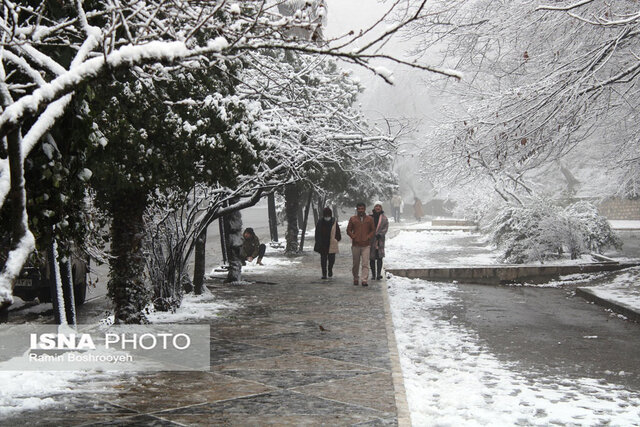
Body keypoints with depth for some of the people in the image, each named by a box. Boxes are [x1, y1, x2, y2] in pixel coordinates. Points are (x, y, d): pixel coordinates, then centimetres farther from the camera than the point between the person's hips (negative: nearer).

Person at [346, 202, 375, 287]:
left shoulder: (370, 219, 6)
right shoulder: (352, 219, 6)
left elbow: (373, 230, 10)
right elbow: (348, 230, 9)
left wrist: (368, 237, -5)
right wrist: (354, 237, -6)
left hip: (366, 245, -1)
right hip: (355, 245, 1)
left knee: (365, 263, -10)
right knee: (355, 263, 10)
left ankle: (364, 280, -12)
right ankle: (355, 278, 24)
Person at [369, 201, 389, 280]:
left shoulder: (384, 217, 6)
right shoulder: (370, 217, 5)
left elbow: (386, 228, 1)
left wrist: (380, 234, -12)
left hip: (380, 239, 0)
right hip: (371, 239, 0)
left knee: (379, 257, -7)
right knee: (372, 258, 4)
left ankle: (379, 273, -8)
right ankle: (373, 274, 12)